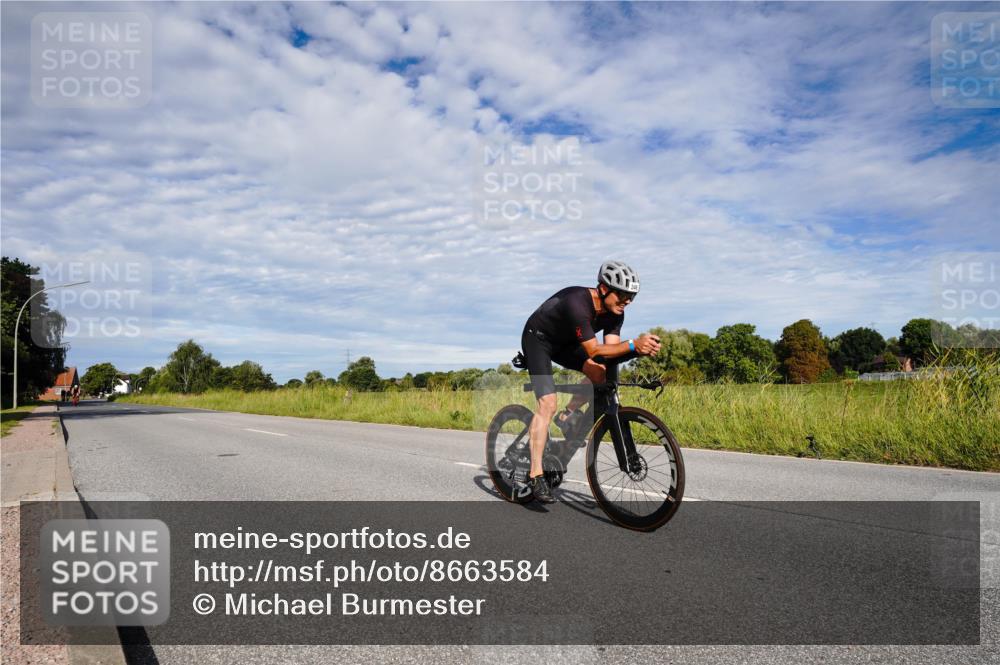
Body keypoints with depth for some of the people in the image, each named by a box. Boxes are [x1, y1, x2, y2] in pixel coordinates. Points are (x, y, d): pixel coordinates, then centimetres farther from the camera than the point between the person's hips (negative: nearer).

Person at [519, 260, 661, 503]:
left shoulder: (615, 312, -13)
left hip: (563, 342, 8)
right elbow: (594, 350, -39)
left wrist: (640, 349, -34)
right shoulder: (577, 303, -36)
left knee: (601, 372, -15)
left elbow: (611, 351, -16)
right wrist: (633, 344, -48)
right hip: (537, 339, -7)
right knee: (548, 403, -20)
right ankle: (535, 475, -16)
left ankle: (568, 416, 6)